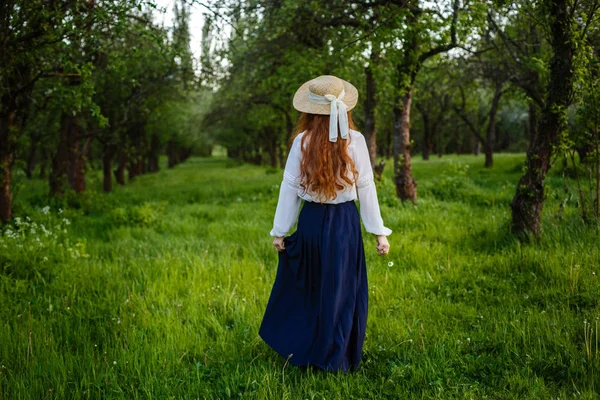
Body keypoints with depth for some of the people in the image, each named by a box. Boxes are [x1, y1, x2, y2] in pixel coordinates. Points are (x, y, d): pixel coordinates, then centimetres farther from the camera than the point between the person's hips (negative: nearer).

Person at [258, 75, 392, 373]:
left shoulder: (302, 141, -6)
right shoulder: (354, 140, -8)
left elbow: (289, 187, -3)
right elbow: (366, 188, -6)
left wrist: (279, 231, 6)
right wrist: (379, 232, 1)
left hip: (312, 221, 1)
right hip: (345, 222, -1)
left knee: (304, 287, 20)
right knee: (341, 291, 10)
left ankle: (295, 347, 31)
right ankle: (333, 359, 18)